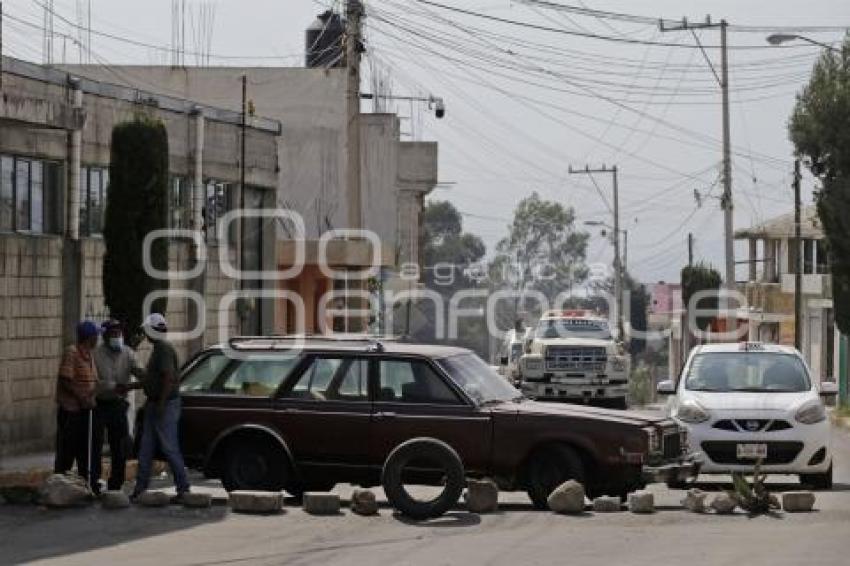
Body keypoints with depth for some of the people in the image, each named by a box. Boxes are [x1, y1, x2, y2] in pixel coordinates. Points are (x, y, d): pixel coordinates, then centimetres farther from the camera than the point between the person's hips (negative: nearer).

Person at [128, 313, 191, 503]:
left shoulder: (165, 349, -15)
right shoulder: (157, 349, 17)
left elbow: (169, 378, -23)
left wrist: (161, 404, -25)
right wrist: (127, 387, 25)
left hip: (166, 405, -10)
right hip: (154, 405, 10)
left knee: (169, 448, -7)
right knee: (145, 449, 9)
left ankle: (183, 488, -2)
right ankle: (140, 489, 12)